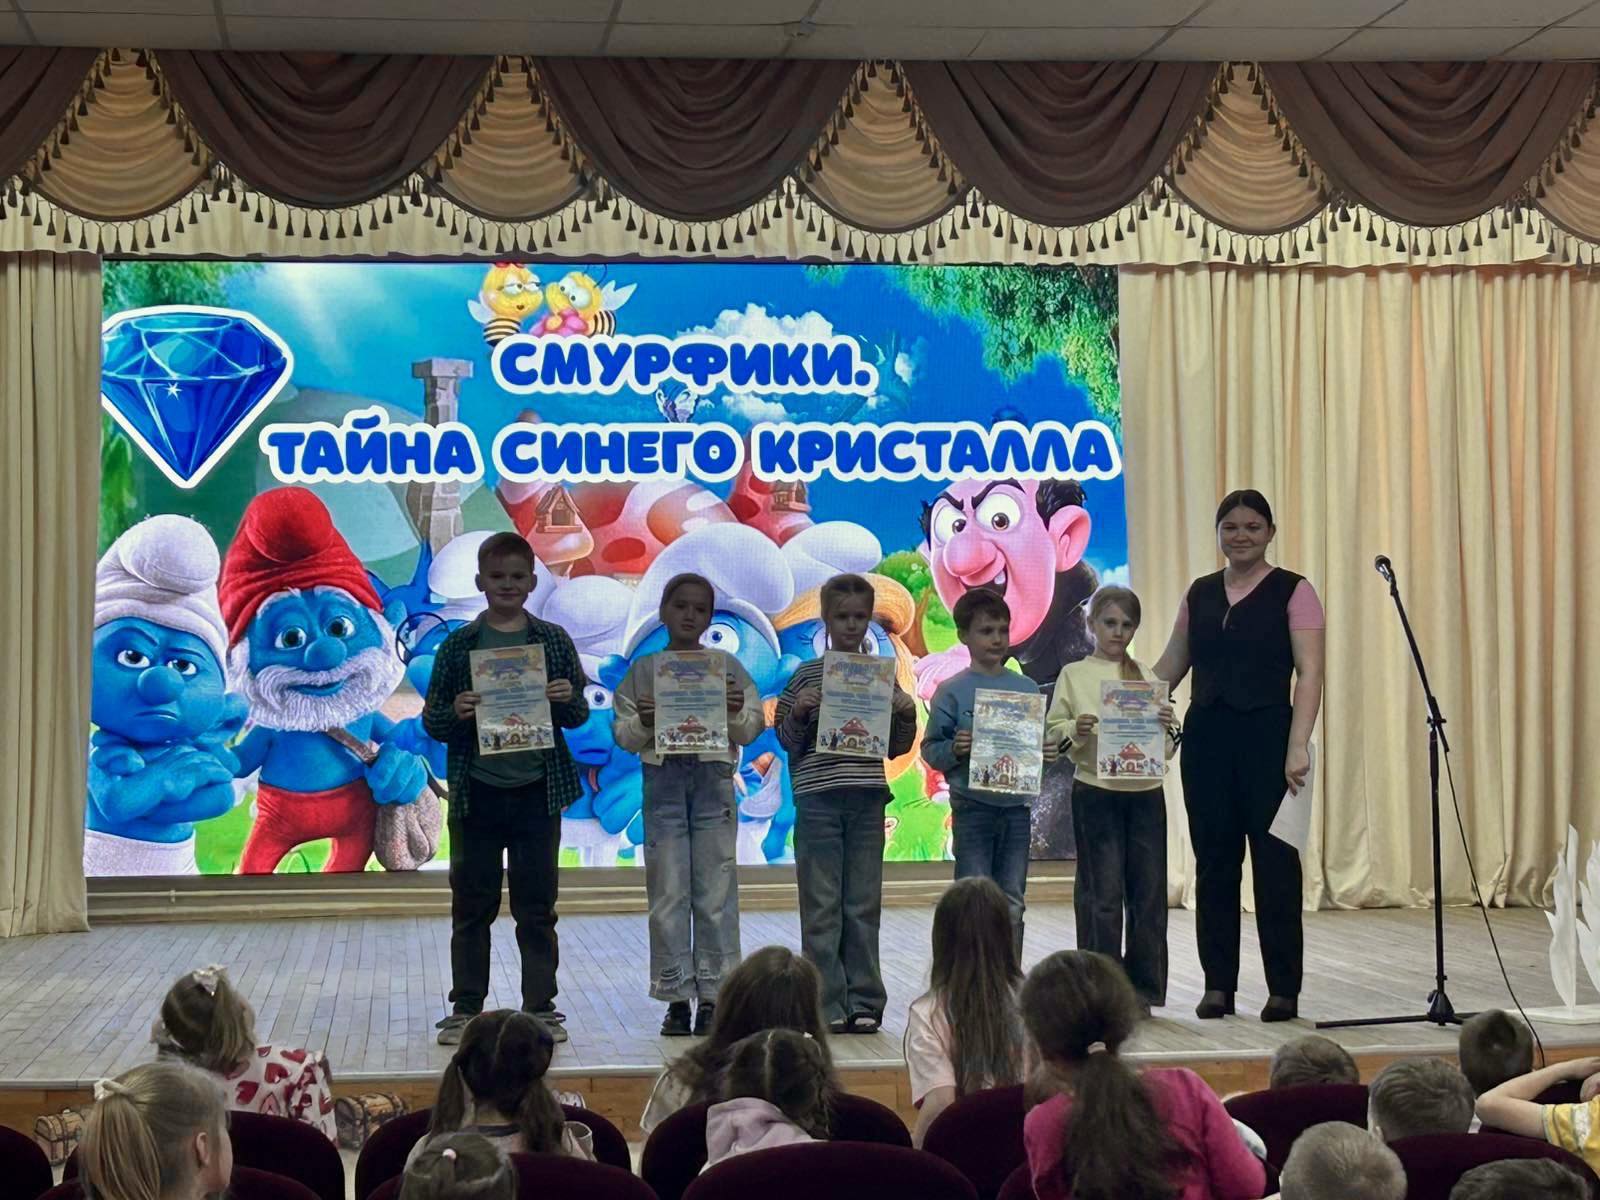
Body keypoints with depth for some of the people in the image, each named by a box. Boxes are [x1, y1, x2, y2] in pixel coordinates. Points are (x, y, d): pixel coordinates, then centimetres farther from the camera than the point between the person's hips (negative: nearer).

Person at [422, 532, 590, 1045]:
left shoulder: (553, 641, 5)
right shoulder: (459, 645, 2)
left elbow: (579, 714, 9)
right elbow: (431, 720, 4)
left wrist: (568, 701, -13)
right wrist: (456, 712, -17)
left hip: (537, 791, 1)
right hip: (476, 791, 0)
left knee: (537, 906, 7)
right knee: (472, 905, 6)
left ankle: (541, 1005, 15)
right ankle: (466, 1007, 14)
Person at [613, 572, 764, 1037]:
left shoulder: (727, 667, 6)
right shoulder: (643, 670, 7)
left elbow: (752, 731, 5)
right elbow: (623, 736, 5)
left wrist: (737, 713, -15)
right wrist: (643, 721, -15)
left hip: (713, 777, 0)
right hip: (663, 778, 0)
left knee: (715, 893, 0)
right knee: (667, 893, 1)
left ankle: (712, 995, 7)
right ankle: (677, 997, 8)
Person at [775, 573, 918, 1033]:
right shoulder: (806, 675, 3)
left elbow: (896, 747, 13)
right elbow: (786, 740, 3)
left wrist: (906, 714, -4)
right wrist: (799, 711, -15)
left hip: (867, 800, 2)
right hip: (818, 800, -2)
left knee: (864, 905, 6)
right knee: (822, 907, 0)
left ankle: (863, 1000, 13)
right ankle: (827, 1006, 4)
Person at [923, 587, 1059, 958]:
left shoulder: (1027, 689, 7)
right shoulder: (952, 691, -3)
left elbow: (1038, 744, 13)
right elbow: (930, 750, -4)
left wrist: (1047, 754, -8)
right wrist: (954, 749, -23)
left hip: (1016, 806, 4)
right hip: (972, 808, -4)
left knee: (1012, 904, 10)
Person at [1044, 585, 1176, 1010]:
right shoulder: (1073, 675, 4)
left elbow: (1166, 750, 12)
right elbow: (1051, 732, 2)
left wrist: (1166, 726, -8)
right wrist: (1077, 730, -17)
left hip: (1145, 792, 3)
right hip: (1095, 793, -3)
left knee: (1148, 891, 4)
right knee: (1102, 893, -1)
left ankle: (1142, 986, 14)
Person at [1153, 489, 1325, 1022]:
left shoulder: (1293, 592, -3)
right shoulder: (1200, 593, 12)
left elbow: (1309, 675, -10)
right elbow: (1171, 665, 16)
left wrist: (1298, 746, -20)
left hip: (1268, 735, -4)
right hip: (1206, 737, 4)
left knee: (1275, 863, -2)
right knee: (1214, 862, 7)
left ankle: (1284, 989, 6)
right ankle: (1218, 984, 15)